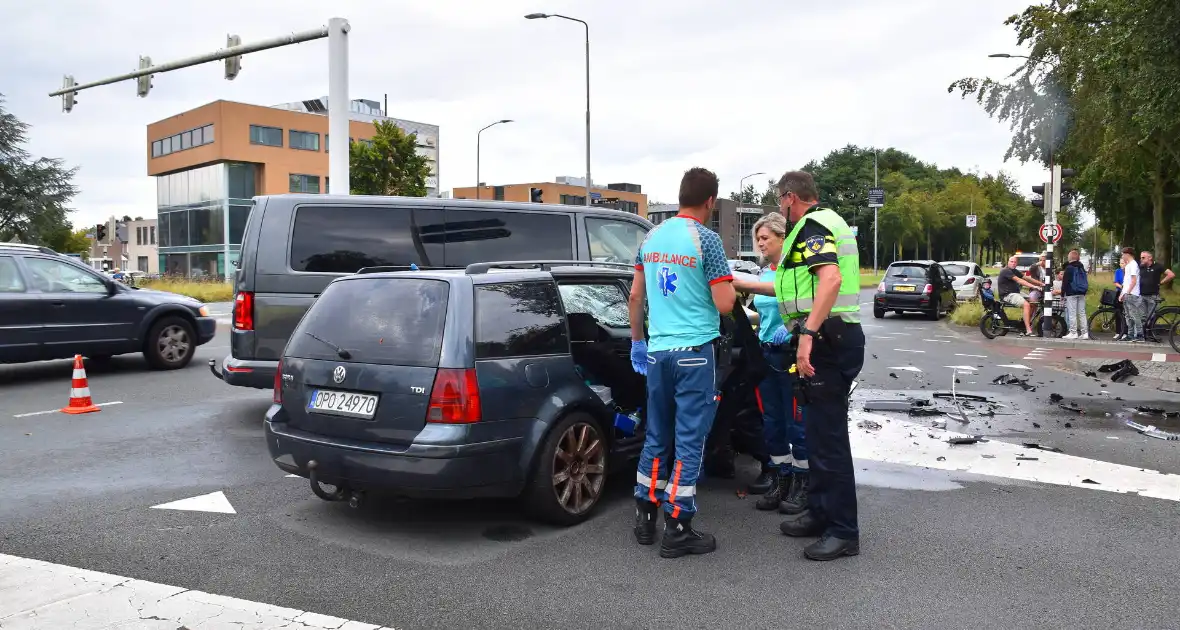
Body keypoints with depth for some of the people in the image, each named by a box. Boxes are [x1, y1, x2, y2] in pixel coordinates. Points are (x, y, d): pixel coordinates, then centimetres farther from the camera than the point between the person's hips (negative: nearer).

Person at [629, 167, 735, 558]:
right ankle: (677, 529, 6)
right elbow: (725, 305, -11)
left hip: (657, 351, 6)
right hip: (695, 352, -6)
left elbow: (635, 296, 15)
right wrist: (729, 286, 10)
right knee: (689, 440, 1)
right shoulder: (706, 239, -10)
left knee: (657, 436, 16)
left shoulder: (652, 237, 9)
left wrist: (637, 341, 25)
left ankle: (645, 518, 24)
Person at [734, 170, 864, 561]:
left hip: (826, 340, -11)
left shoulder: (811, 226, -10)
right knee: (819, 431, 17)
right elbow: (802, 287, 30)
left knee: (828, 436, -6)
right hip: (835, 337, 11)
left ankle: (843, 532, 1)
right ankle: (820, 513, 27)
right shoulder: (825, 224, 22)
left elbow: (831, 279, -27)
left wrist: (807, 333, -34)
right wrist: (749, 286, 36)